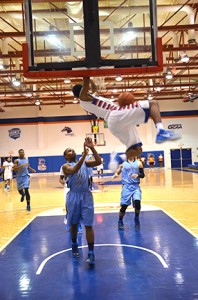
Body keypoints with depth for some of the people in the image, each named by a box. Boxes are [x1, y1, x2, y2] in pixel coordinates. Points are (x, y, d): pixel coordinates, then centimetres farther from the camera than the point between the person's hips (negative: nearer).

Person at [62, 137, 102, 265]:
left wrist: (92, 147, -15)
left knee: (88, 225, -2)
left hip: (86, 195, 2)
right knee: (74, 224, 14)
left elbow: (99, 162, -6)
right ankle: (74, 245, 38)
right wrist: (84, 154, -33)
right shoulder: (66, 166, -3)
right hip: (74, 196, -2)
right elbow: (74, 170, -26)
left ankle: (91, 253, 2)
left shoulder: (84, 162, 9)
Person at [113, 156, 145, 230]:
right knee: (124, 205, -5)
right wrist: (115, 175, -16)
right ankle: (120, 222, 20)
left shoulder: (138, 163, 6)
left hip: (136, 186, 0)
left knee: (137, 201, -21)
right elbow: (117, 173, 7)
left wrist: (138, 175, -17)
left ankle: (136, 219, 6)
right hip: (126, 186, 0)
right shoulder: (123, 164, 6)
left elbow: (143, 175, 5)